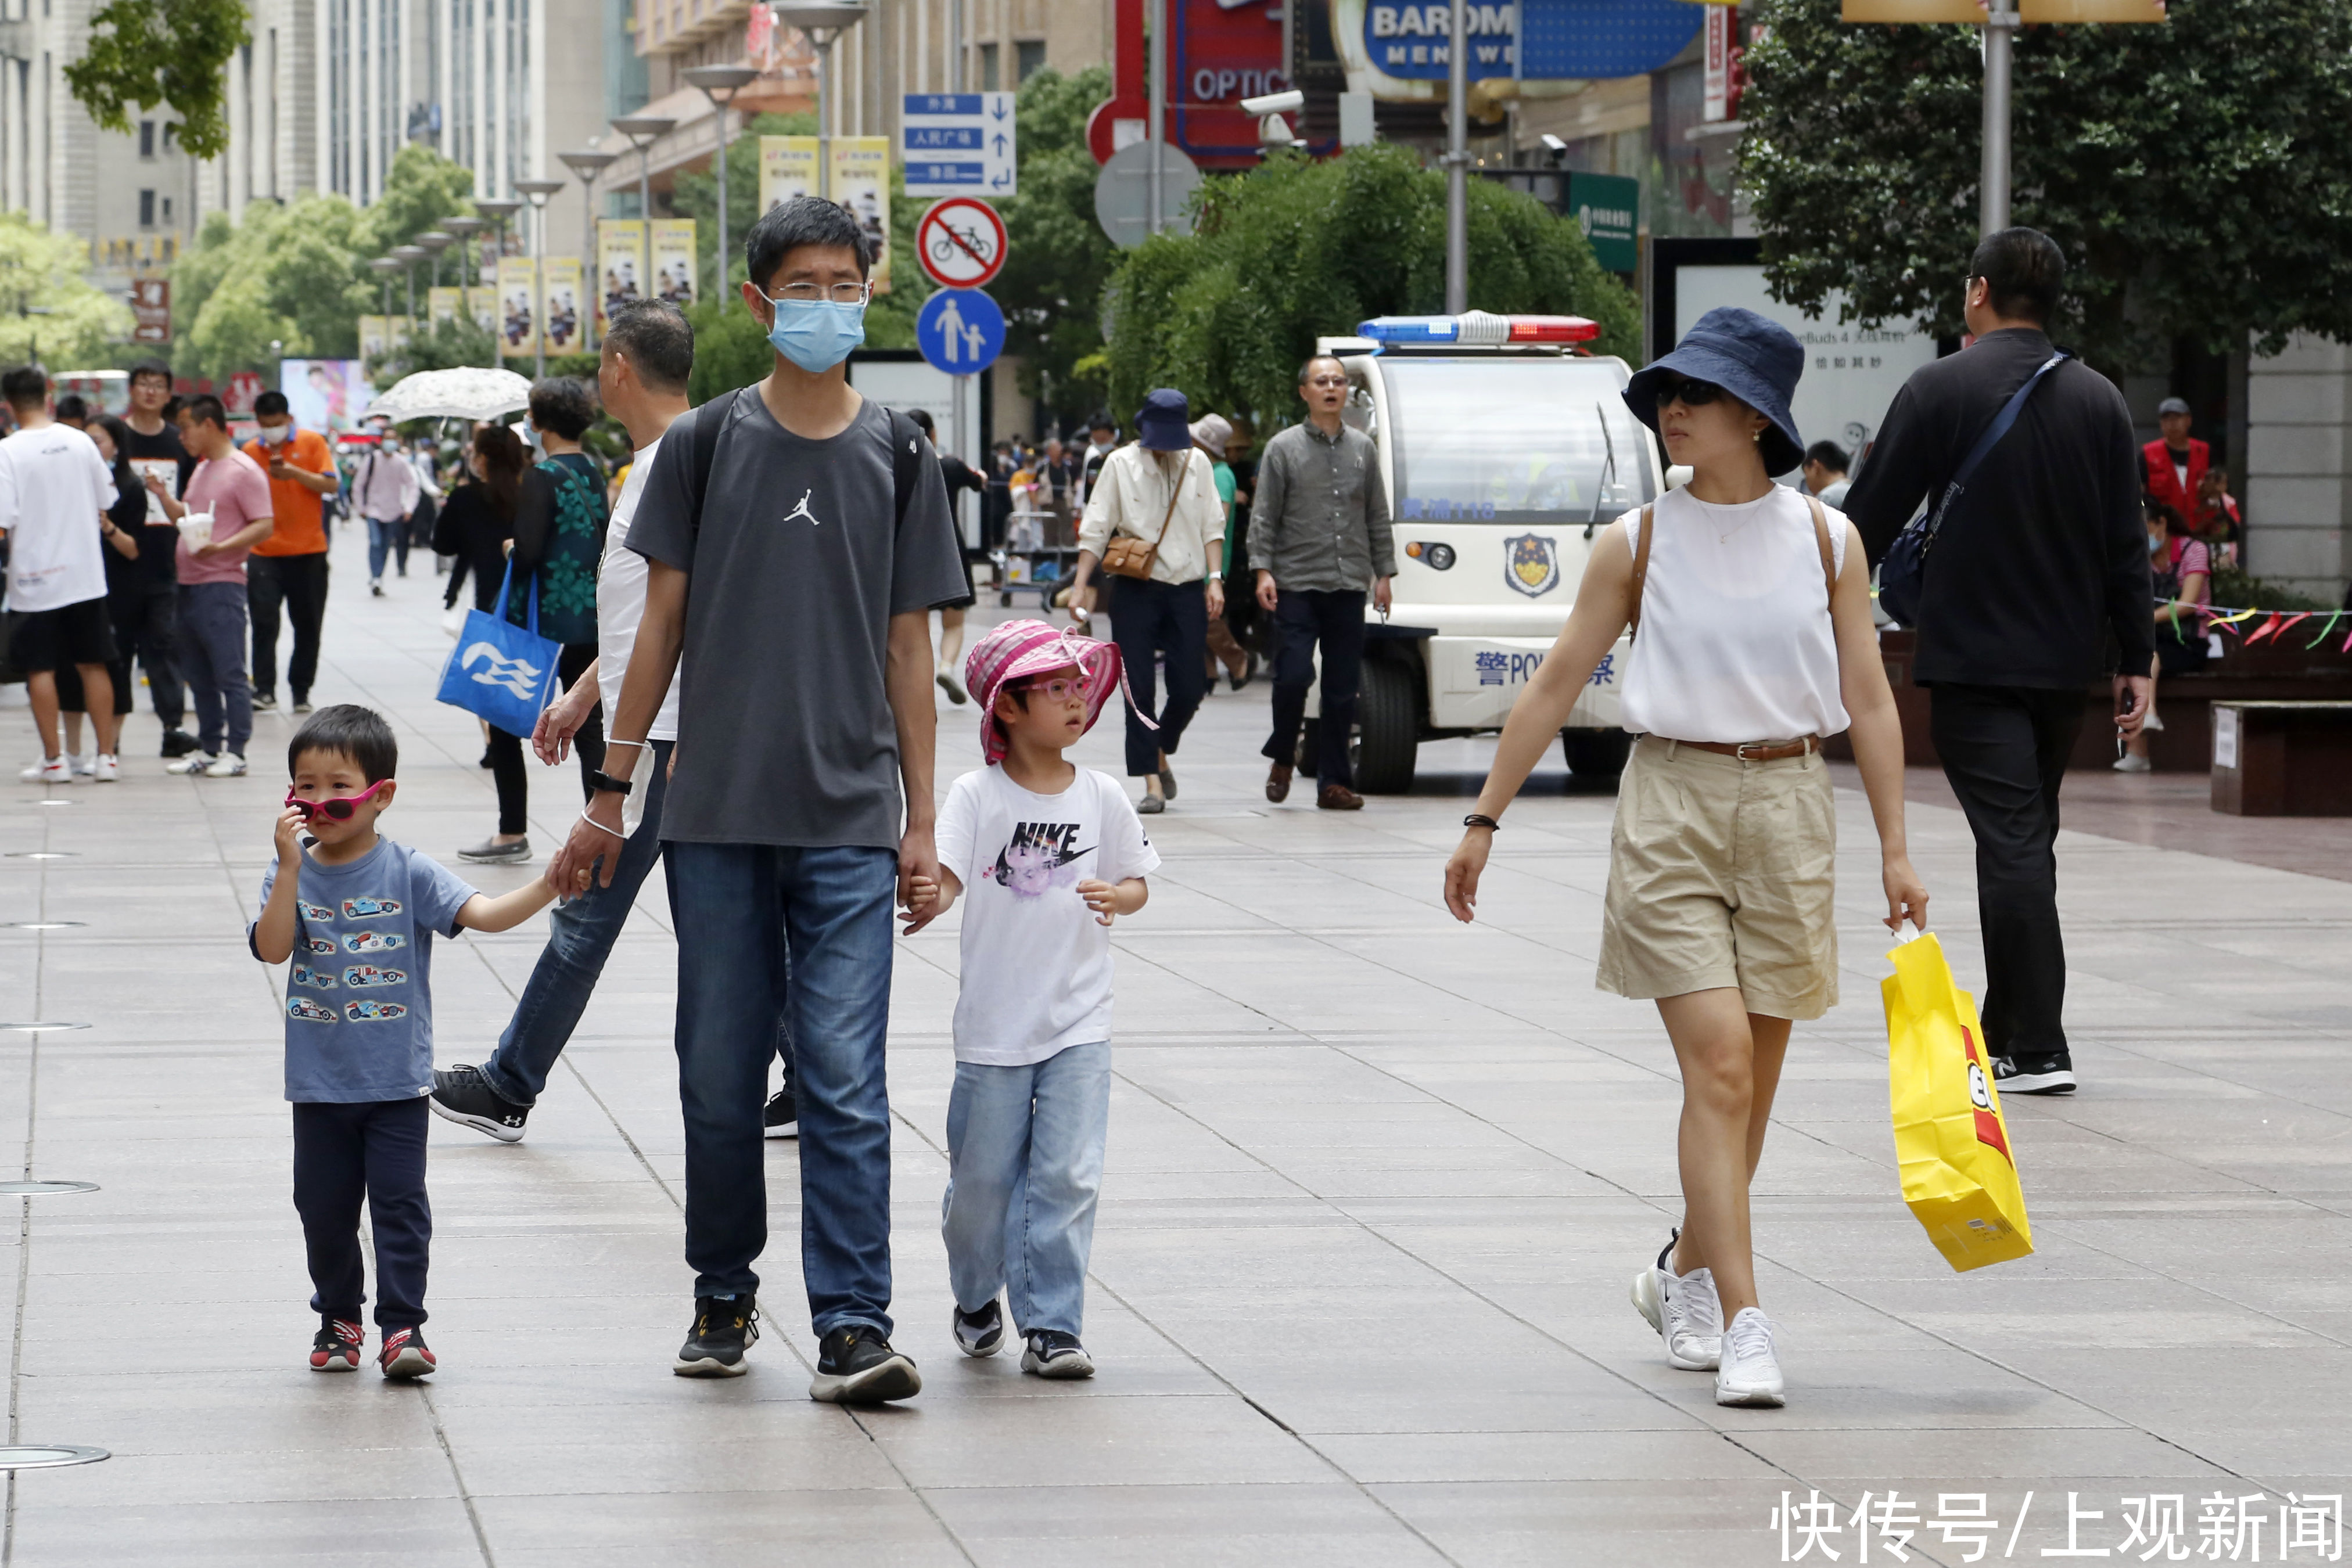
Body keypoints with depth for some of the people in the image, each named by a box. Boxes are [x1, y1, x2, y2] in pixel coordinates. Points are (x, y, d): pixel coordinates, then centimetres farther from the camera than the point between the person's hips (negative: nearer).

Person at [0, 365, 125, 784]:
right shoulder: (80, 442, 1)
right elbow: (105, 502, 11)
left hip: (34, 580, -4)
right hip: (85, 573, 4)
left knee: (40, 670, 4)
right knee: (93, 665, 9)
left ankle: (53, 760, 4)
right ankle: (106, 756, 9)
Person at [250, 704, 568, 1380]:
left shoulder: (407, 873, -5)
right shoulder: (292, 875, -1)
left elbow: (486, 913, -14)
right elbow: (273, 948, -16)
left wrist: (549, 885, -30)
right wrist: (291, 867, -24)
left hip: (396, 1081, -2)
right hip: (320, 1083, 2)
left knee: (400, 1202, -4)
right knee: (325, 1206, 10)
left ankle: (402, 1325, 1)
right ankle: (338, 1318, 27)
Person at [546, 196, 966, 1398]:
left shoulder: (897, 456, 6)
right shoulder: (706, 443, 4)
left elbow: (908, 644, 8)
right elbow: (663, 621, 7)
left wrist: (922, 816, 5)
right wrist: (613, 790, 5)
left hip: (850, 824, -1)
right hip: (716, 815, 1)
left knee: (845, 1077, -9)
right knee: (720, 1074, 7)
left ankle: (853, 1329, -11)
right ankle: (724, 1299, 22)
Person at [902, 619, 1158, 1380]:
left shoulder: (1100, 797, 3)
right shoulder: (978, 795, -5)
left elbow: (1136, 882, 12)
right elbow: (946, 874, -16)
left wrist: (1115, 898, -10)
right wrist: (929, 899, -38)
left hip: (1080, 1023, 1)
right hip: (994, 1023, -1)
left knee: (1068, 1175, -8)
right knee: (983, 1179, 9)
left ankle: (1052, 1325, -1)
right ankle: (976, 1299, 34)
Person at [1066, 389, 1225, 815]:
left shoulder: (1197, 463, 7)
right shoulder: (1121, 464, -1)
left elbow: (1212, 527, 12)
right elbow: (1095, 531, 0)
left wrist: (1215, 579, 1)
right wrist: (1079, 586, -7)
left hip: (1187, 590, 2)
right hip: (1136, 590, -2)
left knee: (1190, 687, 0)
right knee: (1139, 689, -4)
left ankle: (1160, 752, 28)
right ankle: (1152, 782, -1)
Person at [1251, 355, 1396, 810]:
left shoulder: (1362, 448, 13)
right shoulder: (1284, 448, 3)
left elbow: (1378, 517, 17)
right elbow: (1264, 517, 1)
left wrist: (1383, 573, 11)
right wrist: (1262, 571, -9)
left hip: (1349, 587, 3)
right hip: (1296, 585, -3)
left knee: (1342, 688, 2)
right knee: (1293, 676, -11)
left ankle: (1334, 782, 6)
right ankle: (1281, 759, 13)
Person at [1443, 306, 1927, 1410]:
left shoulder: (1826, 541, 3)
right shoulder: (1639, 543, 1)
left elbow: (1868, 700, 6)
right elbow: (1556, 684, 5)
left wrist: (1894, 849, 2)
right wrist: (1484, 820, 4)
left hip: (1787, 807, 2)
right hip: (1671, 802, -2)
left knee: (1753, 1076, 9)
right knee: (1718, 1062, -13)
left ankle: (1685, 1276, 31)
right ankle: (1742, 1327, -14)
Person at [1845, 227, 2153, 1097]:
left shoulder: (1939, 390, -8)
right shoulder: (2098, 400, 5)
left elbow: (1870, 520, -6)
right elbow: (2127, 545, 5)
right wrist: (2136, 660, 11)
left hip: (1971, 658, -5)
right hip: (2063, 661, 5)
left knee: (2010, 843, -7)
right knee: (2027, 839, 16)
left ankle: (2037, 1047, -12)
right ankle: (2006, 1032, 24)